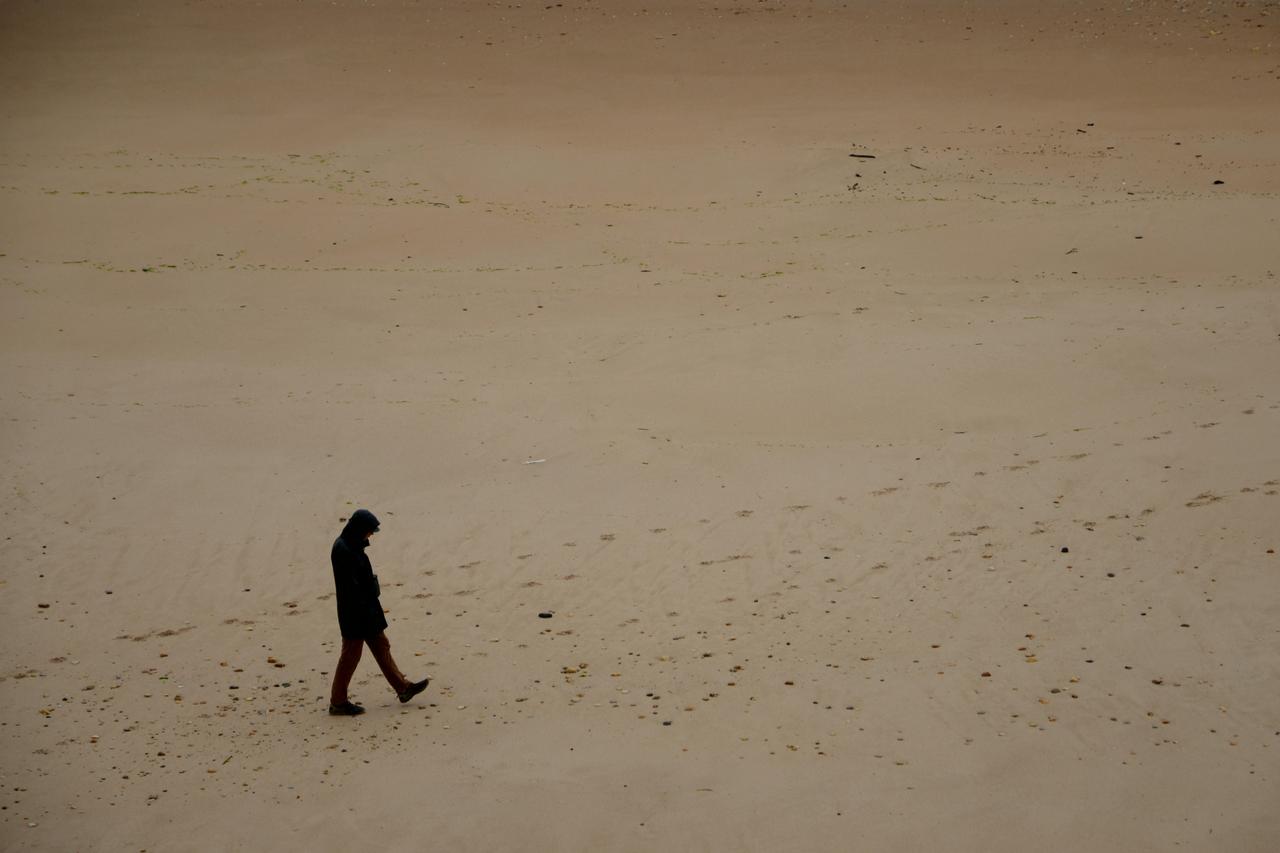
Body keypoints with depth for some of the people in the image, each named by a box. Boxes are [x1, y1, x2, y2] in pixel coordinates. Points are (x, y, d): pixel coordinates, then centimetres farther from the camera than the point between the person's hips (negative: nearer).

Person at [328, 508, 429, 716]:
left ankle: (402, 687, 25)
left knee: (381, 646, 16)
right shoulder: (343, 550, -22)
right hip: (355, 611, -10)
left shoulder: (352, 546, 8)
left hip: (367, 607, 10)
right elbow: (350, 586, -24)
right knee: (351, 653, -1)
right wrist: (360, 614, -23)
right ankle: (338, 702, 9)